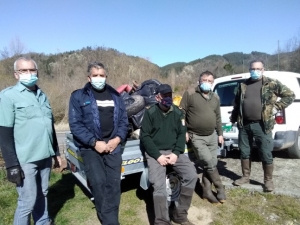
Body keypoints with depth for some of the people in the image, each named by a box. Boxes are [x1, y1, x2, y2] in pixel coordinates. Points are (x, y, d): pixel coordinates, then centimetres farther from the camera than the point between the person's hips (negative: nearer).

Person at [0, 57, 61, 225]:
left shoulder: (42, 96, 12)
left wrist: (56, 152, 17)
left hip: (45, 157, 6)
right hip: (25, 160, -6)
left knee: (42, 194, 18)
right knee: (28, 200, 3)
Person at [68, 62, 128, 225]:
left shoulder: (115, 96, 12)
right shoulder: (79, 96, 0)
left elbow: (124, 120, 10)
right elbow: (75, 124, -8)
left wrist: (117, 139, -6)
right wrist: (94, 142, -15)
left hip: (113, 146, 3)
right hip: (90, 147, -3)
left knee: (113, 184, 2)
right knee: (99, 183, -11)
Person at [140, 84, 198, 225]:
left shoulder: (177, 112, 7)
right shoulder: (150, 112, -3)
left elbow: (182, 134, 7)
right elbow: (145, 136, -6)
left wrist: (176, 153, -9)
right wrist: (158, 155, -15)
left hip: (173, 152, 4)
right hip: (155, 153, -3)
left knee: (191, 175, -15)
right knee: (159, 185, -23)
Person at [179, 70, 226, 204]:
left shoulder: (215, 98, 12)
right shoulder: (190, 94, -7)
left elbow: (218, 117, 18)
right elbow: (181, 113, -7)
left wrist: (220, 133, 14)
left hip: (212, 136, 6)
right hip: (196, 137, -6)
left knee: (211, 164, 7)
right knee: (210, 163, -12)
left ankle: (207, 192, 21)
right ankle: (220, 190, 9)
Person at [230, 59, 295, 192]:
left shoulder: (271, 84, 1)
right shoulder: (243, 85, 10)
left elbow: (290, 95, 5)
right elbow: (236, 103, 19)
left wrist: (277, 107, -4)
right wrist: (233, 119, 17)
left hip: (262, 125, -3)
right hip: (244, 125, 4)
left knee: (266, 154, 3)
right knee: (244, 152, 12)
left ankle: (268, 180, 22)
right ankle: (245, 176, 29)